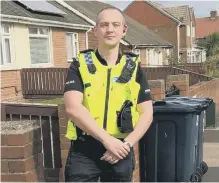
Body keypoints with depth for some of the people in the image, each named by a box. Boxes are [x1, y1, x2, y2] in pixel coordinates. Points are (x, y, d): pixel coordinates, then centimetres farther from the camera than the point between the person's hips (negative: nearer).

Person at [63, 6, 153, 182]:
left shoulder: (134, 67, 5)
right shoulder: (80, 65, -1)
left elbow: (147, 113, 4)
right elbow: (73, 108, -13)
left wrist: (126, 144, -10)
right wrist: (108, 140, -19)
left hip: (120, 152, 2)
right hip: (84, 151, -2)